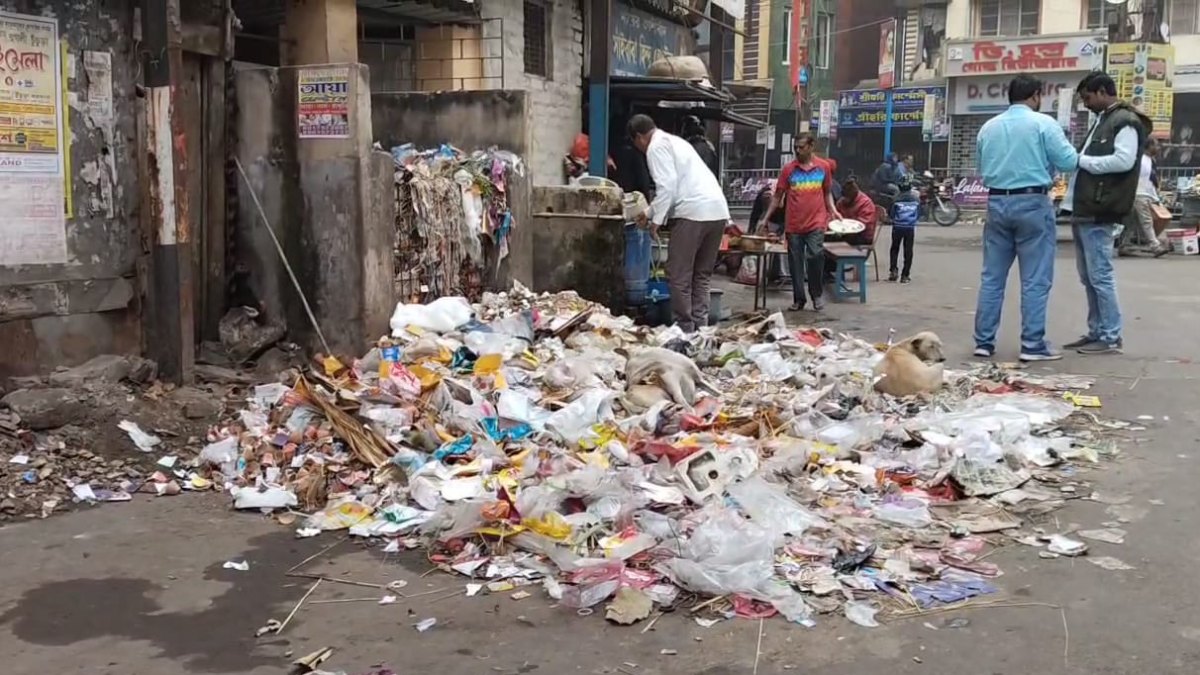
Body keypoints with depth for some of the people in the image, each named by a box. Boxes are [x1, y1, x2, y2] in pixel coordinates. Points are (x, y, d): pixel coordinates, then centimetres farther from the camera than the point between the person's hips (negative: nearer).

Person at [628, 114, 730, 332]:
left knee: (679, 277, 0)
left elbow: (667, 186, -13)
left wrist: (656, 219, -6)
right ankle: (700, 328, 13)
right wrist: (650, 212, 44)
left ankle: (685, 329, 1)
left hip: (693, 212, -9)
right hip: (718, 211, 9)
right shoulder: (674, 141, 28)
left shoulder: (656, 147, -1)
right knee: (701, 276, 14)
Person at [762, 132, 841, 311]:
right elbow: (778, 196, 8)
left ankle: (817, 294, 5)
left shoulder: (823, 167, 5)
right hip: (793, 224, 1)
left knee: (815, 256, -15)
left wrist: (833, 210, 1)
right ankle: (798, 299, 17)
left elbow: (827, 193, 16)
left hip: (816, 223, -1)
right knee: (795, 262, 5)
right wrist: (766, 218, 4)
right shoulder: (788, 169, 3)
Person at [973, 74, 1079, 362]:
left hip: (997, 202, 5)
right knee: (1035, 280, 0)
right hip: (1032, 203, -5)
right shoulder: (1043, 123, -6)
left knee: (992, 277, 9)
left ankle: (984, 341, 10)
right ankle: (1033, 344, 1)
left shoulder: (988, 127, 9)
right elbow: (1068, 162, -6)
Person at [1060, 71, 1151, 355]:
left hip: (1098, 213, -10)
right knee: (1088, 277, 12)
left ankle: (1111, 337, -3)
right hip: (1084, 210, 10)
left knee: (1100, 276, -8)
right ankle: (1096, 332, 18)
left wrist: (1082, 160, -14)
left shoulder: (1125, 121, -8)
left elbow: (1124, 161, -20)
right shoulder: (1102, 121, 21)